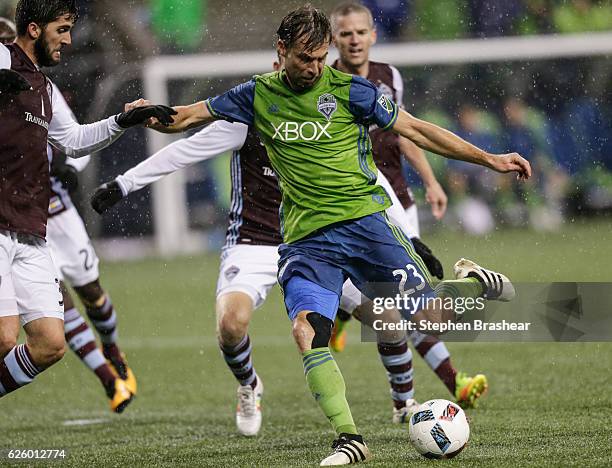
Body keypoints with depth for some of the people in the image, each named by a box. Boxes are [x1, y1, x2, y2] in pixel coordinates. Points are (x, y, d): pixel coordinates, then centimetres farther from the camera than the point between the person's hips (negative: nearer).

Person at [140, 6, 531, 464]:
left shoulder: (349, 89, 0)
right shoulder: (259, 95, 8)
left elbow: (415, 129, 4)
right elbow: (186, 117, 14)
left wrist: (489, 159, 3)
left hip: (364, 220, -2)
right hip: (306, 239, 2)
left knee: (430, 316, -14)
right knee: (307, 330, -24)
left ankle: (471, 282, 22)